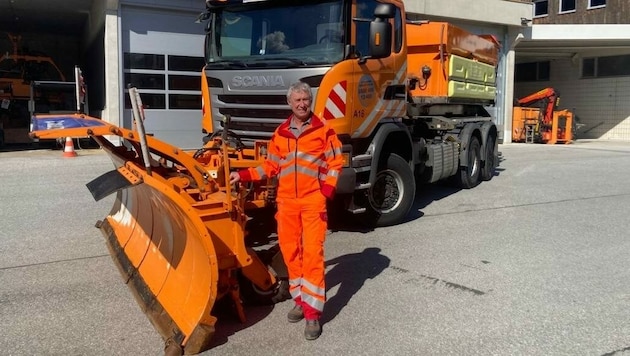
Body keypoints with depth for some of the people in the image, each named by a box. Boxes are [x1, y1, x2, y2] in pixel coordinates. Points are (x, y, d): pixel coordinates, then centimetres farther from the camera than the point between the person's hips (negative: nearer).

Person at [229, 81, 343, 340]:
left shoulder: (323, 129, 0)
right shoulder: (280, 133, 11)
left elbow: (335, 162, 1)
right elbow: (271, 165, 15)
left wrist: (327, 191, -10)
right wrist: (244, 175, 5)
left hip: (313, 200, -4)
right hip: (287, 201, 4)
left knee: (312, 253, -7)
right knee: (290, 251, 7)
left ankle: (313, 312, -2)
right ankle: (300, 300, 23)